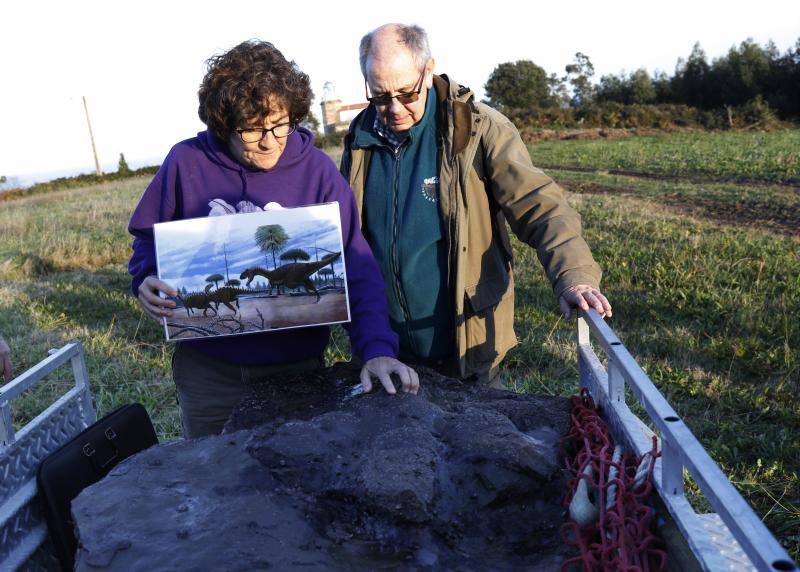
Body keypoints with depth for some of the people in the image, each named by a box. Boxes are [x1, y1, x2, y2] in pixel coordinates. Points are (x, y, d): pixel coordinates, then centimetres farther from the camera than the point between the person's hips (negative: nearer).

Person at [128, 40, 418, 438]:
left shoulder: (316, 170, -9)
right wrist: (146, 280, -16)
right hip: (207, 366, 1)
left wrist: (376, 347, -25)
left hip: (296, 363, 0)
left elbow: (356, 267, -12)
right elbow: (148, 238, 6)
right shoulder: (187, 162, -8)